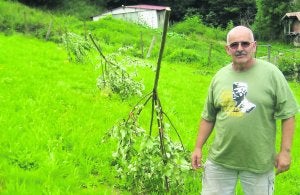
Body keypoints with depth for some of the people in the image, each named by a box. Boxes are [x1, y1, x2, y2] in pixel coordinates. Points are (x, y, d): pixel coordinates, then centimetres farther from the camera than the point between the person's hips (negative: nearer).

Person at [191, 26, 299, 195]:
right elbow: (208, 117, 11)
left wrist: (285, 151, -9)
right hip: (219, 160, 3)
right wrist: (198, 147, 8)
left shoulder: (271, 73, -6)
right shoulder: (219, 77, 4)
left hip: (259, 162, -3)